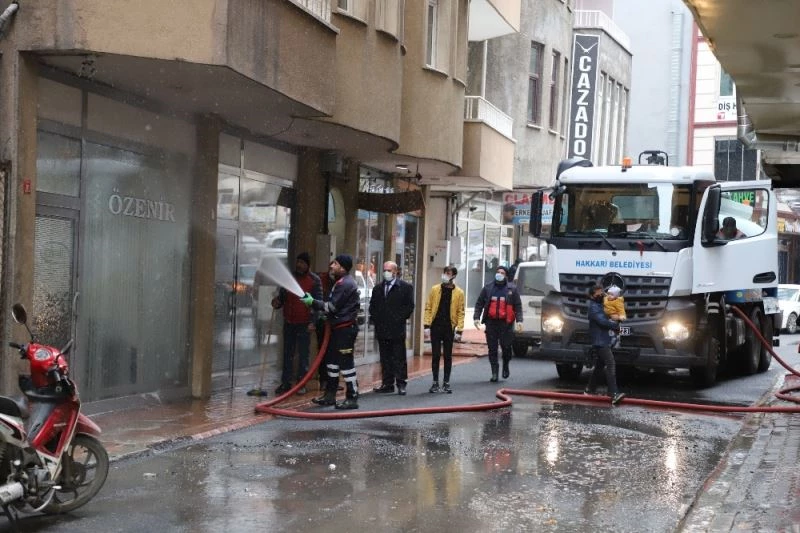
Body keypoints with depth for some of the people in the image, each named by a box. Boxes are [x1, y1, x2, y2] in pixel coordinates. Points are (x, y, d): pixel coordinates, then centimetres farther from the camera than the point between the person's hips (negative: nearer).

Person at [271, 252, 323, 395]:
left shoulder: (314, 280, -4)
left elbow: (318, 302, -8)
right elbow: (283, 296, 16)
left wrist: (312, 321, -16)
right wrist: (277, 302, -8)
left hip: (304, 324, -4)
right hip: (289, 322, 4)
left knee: (303, 354, 3)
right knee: (287, 353, 7)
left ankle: (301, 384, 9)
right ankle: (285, 383, 12)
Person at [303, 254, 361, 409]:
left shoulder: (345, 284, -17)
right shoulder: (342, 282, 17)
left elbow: (332, 307, -19)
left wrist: (313, 302, -11)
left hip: (345, 329, -11)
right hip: (339, 328, 11)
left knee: (346, 363, -7)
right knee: (332, 360, 15)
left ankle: (352, 398, -1)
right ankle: (330, 395, 23)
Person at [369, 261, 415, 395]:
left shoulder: (405, 287, 1)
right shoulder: (378, 288, 16)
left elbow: (409, 306, -3)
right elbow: (372, 306, 18)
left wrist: (400, 319, -10)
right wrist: (374, 318, 3)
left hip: (397, 329, -5)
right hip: (382, 330, 5)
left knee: (399, 358, -1)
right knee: (385, 358, 7)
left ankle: (401, 384, 3)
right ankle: (387, 384, 12)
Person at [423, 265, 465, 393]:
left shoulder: (459, 292, 0)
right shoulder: (435, 289, 3)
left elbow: (460, 312, 0)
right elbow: (428, 308, 3)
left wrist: (459, 330, -6)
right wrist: (427, 326, -5)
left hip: (449, 328, 0)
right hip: (435, 327, 1)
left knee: (448, 356, 6)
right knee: (435, 355, 4)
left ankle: (446, 383, 14)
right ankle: (435, 382, 12)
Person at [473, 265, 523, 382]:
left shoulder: (512, 289, 7)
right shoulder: (488, 289, 11)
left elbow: (518, 306, 4)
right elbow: (479, 304, 12)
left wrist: (519, 320, -7)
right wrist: (476, 317, 0)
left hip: (505, 323, -2)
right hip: (491, 322, 2)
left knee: (506, 346, -5)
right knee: (492, 348, 1)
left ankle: (505, 366, 22)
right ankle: (494, 373, 7)